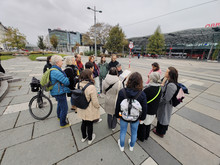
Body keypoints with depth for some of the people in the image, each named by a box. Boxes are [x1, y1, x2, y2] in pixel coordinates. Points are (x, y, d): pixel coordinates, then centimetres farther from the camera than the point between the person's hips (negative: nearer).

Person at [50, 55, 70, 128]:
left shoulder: (54, 70, 8)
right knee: (64, 108, 1)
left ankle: (59, 117, 53)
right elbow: (66, 82, -27)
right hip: (59, 92, -11)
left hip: (58, 91, 11)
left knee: (60, 105, 30)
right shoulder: (56, 72, -27)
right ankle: (63, 124, 19)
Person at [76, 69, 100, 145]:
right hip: (90, 110, -5)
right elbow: (95, 101, -23)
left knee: (83, 122, 27)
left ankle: (84, 137, 51)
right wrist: (98, 107, -3)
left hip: (82, 109, 6)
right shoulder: (91, 87, -30)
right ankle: (90, 139, 44)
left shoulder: (78, 85, -11)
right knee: (90, 124, 19)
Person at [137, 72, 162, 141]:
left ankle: (141, 137, 39)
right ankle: (146, 136, 49)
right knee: (148, 124, 27)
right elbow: (158, 100, 5)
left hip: (146, 111, -7)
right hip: (153, 111, 7)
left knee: (142, 125, 17)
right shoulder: (159, 89, -6)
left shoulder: (148, 89, -31)